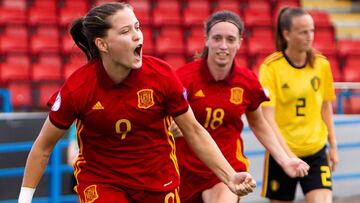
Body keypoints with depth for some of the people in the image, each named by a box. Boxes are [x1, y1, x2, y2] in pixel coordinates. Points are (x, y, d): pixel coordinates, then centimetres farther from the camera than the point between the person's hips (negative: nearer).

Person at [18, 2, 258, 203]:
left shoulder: (162, 75, -13)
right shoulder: (77, 88, -18)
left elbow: (194, 131, -1)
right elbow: (43, 147, -5)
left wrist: (230, 177, -7)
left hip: (160, 182, 2)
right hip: (101, 183, -2)